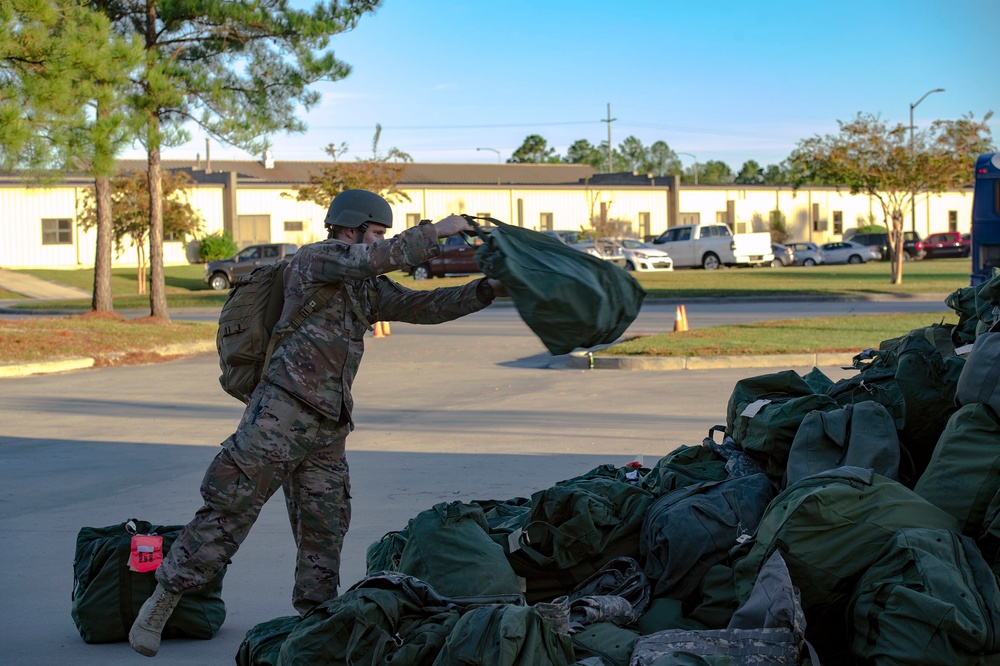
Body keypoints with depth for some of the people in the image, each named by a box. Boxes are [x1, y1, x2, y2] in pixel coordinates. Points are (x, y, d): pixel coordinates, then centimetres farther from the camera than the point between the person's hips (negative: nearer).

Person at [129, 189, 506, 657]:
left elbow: (424, 307, 18)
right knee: (229, 510, -9)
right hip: (280, 411, -8)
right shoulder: (314, 259, -3)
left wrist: (489, 290, 10)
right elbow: (375, 259, -18)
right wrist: (435, 232, -11)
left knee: (324, 535, 9)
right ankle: (161, 602, -1)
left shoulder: (368, 289, 20)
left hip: (328, 428, 8)